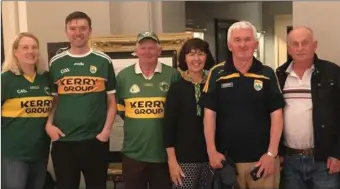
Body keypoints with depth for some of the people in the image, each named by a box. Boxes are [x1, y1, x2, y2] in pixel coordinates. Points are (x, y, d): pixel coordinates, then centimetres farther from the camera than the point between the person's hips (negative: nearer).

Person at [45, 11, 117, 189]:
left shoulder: (103, 61, 3)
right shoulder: (55, 63, 6)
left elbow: (112, 101, 5)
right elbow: (53, 100, 11)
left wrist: (106, 130, -6)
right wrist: (49, 124, -5)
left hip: (96, 140, -1)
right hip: (63, 141, 1)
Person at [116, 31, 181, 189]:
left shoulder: (173, 75, -3)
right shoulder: (123, 76, 2)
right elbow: (118, 107, 12)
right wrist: (136, 122, 6)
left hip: (164, 153, -1)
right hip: (133, 153, 1)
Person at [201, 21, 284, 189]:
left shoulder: (267, 74, 1)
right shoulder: (217, 74, 0)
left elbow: (276, 115, 0)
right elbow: (209, 114, 0)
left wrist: (271, 153, -7)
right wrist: (211, 151, -6)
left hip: (261, 157, 0)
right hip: (227, 158, 0)